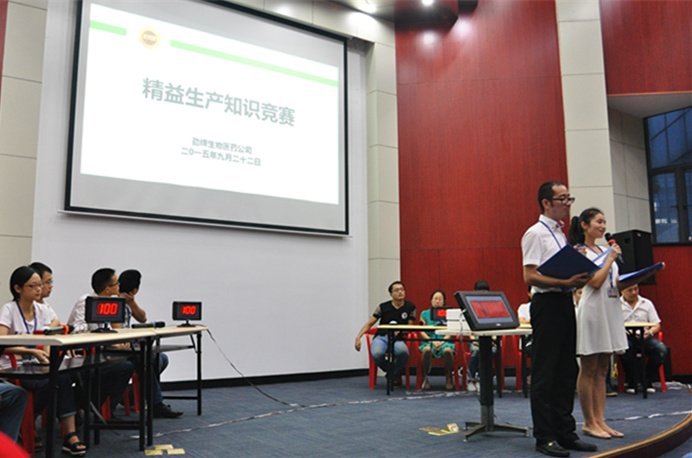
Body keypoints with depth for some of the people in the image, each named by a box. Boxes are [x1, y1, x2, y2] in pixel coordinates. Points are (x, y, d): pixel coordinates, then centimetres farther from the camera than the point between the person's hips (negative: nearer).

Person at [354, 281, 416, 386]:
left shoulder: (410, 307, 11)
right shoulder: (383, 307, 10)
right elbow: (369, 324, 12)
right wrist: (358, 337, -3)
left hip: (397, 339, 0)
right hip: (381, 337, 0)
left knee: (403, 351, -38)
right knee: (377, 354, -36)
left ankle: (393, 377, -7)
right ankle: (389, 369, 3)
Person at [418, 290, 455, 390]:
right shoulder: (425, 314, 14)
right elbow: (422, 332, 5)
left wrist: (442, 341, -15)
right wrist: (432, 341, -12)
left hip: (444, 341, 0)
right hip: (429, 341, 0)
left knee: (448, 351, -35)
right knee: (427, 350, -35)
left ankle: (449, 379, -16)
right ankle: (425, 379, -19)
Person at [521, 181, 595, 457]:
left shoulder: (561, 235, 18)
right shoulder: (535, 233, -9)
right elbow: (530, 277, -17)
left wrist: (578, 277, 4)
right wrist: (566, 282, -25)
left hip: (566, 302, 9)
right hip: (547, 304, -9)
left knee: (566, 371, 13)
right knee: (544, 373, -3)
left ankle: (565, 432, 22)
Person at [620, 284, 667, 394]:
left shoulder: (647, 303, 17)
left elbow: (657, 325, 13)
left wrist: (650, 331, -10)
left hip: (644, 337, 3)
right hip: (625, 337, -2)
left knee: (661, 349, -28)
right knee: (625, 348, -38)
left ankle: (647, 381, -10)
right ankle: (632, 382, -18)